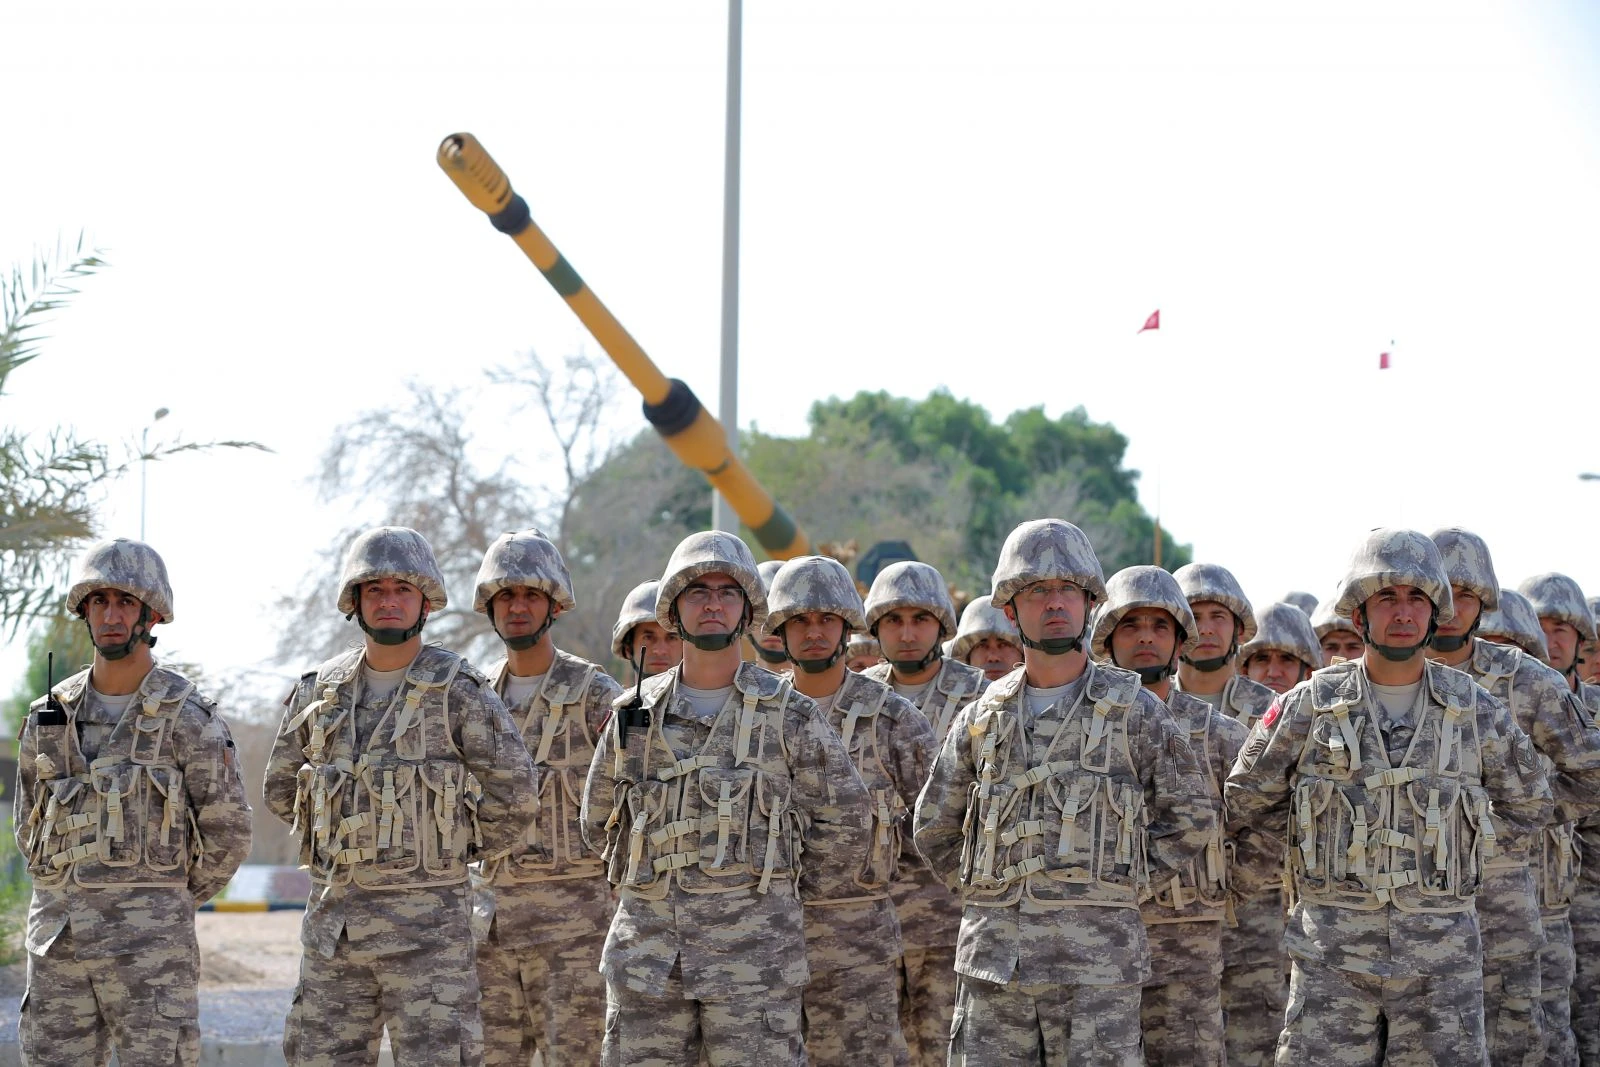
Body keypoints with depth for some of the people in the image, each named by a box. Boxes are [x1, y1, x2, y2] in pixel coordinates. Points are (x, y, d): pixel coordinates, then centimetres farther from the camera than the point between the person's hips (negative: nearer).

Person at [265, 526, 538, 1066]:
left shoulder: (460, 691, -5)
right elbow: (280, 788, 20)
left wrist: (456, 852, 7)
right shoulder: (319, 691, 8)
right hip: (332, 914, 5)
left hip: (428, 920, -4)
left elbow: (513, 798, -3)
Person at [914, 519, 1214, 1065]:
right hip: (994, 956, 3)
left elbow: (1191, 818, 8)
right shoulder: (981, 719, 11)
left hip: (1097, 960, -3)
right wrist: (985, 890, 12)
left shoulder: (1135, 710, 4)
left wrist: (1124, 883, 2)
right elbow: (935, 827, 20)